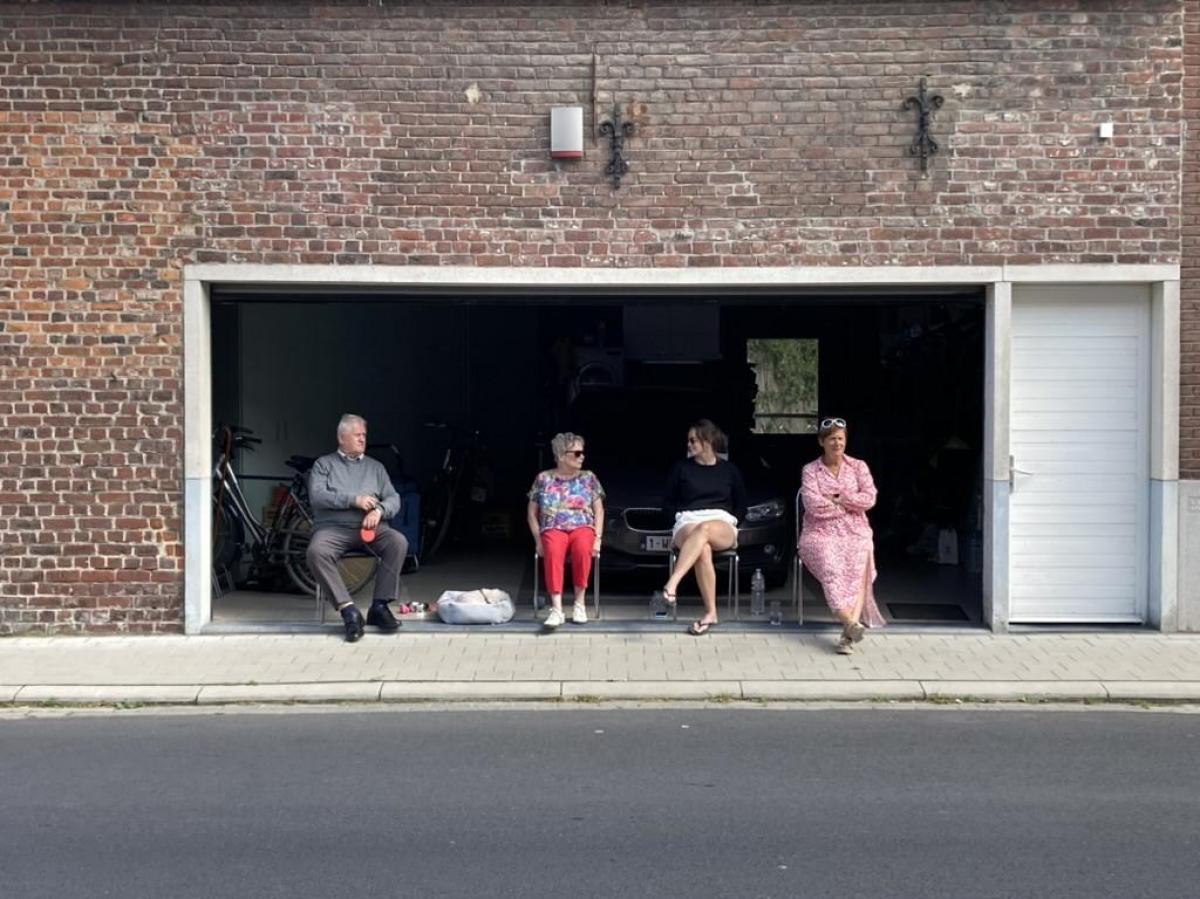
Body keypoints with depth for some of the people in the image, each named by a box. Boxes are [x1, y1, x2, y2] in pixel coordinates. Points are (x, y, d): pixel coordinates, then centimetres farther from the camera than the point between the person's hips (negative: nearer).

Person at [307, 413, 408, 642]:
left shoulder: (376, 467, 21)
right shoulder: (324, 464, 13)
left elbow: (394, 499, 11)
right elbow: (317, 495, -5)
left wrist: (379, 510, -12)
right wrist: (354, 499, -13)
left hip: (371, 527, 2)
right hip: (333, 527, -2)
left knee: (398, 542, -28)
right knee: (316, 552, -34)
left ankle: (380, 606, -24)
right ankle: (348, 610, -34)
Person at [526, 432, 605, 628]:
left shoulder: (588, 478, 11)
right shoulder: (543, 479, 8)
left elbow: (598, 511, 10)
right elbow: (532, 513, 12)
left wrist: (597, 538, -5)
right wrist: (538, 540, -1)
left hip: (583, 527, 1)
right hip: (553, 529, 0)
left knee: (582, 548, -37)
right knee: (553, 551, -37)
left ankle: (580, 603, -23)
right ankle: (556, 608, -40)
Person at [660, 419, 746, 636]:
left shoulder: (729, 470, 15)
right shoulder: (681, 468, 14)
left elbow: (741, 506, 20)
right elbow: (667, 502, 18)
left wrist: (732, 523, 3)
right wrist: (679, 517, 2)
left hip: (722, 525, 0)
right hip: (688, 523, 0)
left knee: (704, 529, -42)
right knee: (703, 549, -39)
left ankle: (672, 583, -54)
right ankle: (711, 613, -36)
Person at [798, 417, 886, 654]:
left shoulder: (858, 466, 13)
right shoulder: (810, 471, 7)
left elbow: (869, 499, 0)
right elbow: (813, 505, -8)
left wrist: (837, 498, -4)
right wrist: (848, 505, -2)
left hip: (855, 532, 1)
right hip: (821, 533, -1)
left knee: (858, 564, -31)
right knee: (830, 566, -34)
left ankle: (848, 631, -39)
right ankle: (852, 623, -44)